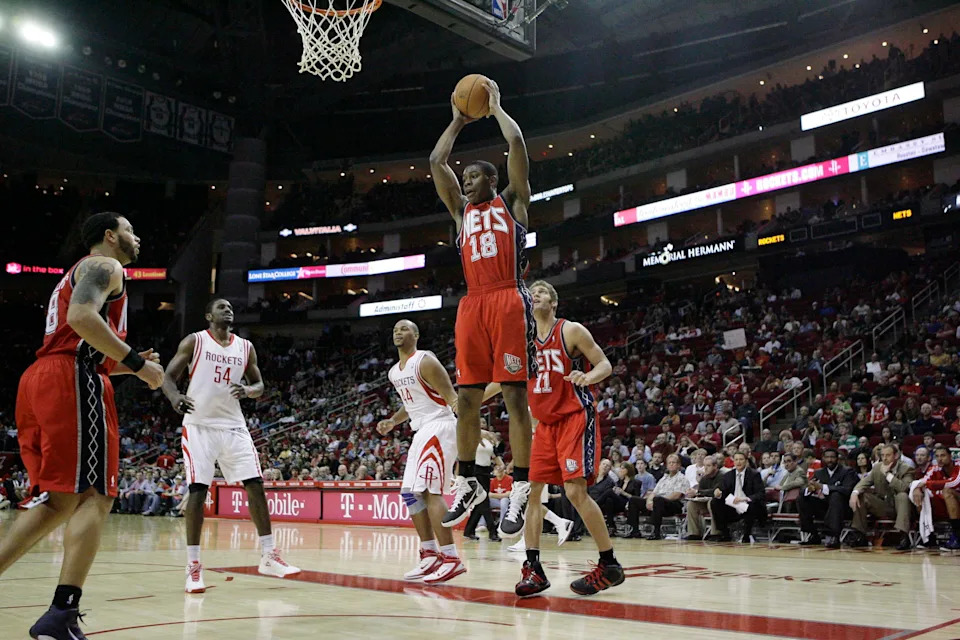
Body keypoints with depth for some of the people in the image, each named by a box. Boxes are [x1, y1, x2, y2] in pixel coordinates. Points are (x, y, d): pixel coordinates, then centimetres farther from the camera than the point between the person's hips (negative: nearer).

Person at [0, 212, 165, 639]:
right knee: (93, 496, -13)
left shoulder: (75, 274, 34)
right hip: (72, 382, -10)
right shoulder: (104, 266, 3)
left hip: (38, 380, 10)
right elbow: (82, 316, -18)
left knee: (58, 501, 11)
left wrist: (126, 366, 23)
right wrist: (136, 362, -14)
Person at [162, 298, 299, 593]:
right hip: (199, 426, -4)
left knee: (256, 485, -1)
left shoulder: (245, 347, 9)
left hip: (233, 426, 4)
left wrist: (247, 389, -11)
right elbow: (168, 376, -3)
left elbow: (259, 385, 14)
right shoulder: (194, 341, -1)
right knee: (197, 490, -9)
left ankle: (268, 556, 8)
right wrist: (175, 397, -26)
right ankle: (193, 565, 0)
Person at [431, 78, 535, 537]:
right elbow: (437, 162, 21)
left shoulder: (511, 202, 13)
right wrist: (458, 120, 28)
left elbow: (517, 144, 4)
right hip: (472, 305, 5)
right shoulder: (461, 210, 25)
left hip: (509, 302, -5)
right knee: (466, 398, 5)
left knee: (515, 397, -7)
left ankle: (520, 492, -5)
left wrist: (495, 106, 17)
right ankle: (467, 483, 15)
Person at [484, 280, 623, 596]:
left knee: (575, 490, -15)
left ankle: (610, 566, -2)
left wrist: (587, 377, -28)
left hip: (576, 418, -7)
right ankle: (533, 568, 5)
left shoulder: (571, 331, -5)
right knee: (531, 489, 0)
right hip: (546, 423, 7)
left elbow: (605, 365, -7)